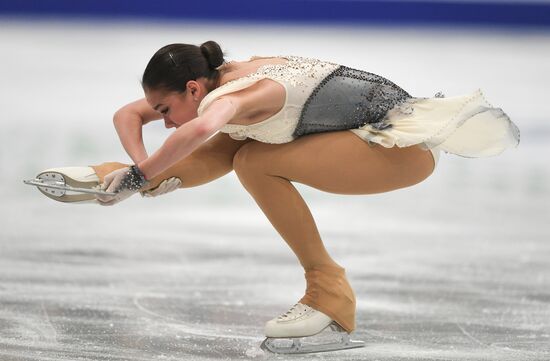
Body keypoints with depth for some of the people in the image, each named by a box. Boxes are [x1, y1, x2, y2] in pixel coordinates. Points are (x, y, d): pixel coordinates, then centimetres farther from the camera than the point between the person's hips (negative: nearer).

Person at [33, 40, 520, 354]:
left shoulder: (234, 94, -26)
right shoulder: (219, 83, 0)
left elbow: (200, 128, -48)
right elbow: (128, 115, 5)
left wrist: (140, 175, -37)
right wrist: (142, 171, -13)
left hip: (406, 146, -9)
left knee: (255, 163, -19)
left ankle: (328, 290, -13)